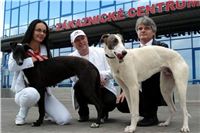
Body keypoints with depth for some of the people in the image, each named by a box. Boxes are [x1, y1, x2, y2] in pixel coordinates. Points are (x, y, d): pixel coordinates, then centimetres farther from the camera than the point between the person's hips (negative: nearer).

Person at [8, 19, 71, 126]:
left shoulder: (45, 50, 8)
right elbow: (11, 66, -19)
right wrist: (33, 59, -22)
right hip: (23, 91, -3)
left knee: (65, 119, -15)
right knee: (32, 93, -43)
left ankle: (44, 111, 18)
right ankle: (22, 114, -7)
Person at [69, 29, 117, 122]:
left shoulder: (101, 51, 1)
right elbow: (75, 78, -15)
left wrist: (101, 74, -23)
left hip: (103, 87, 0)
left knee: (111, 102, -29)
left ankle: (103, 111, 11)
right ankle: (83, 113, -2)